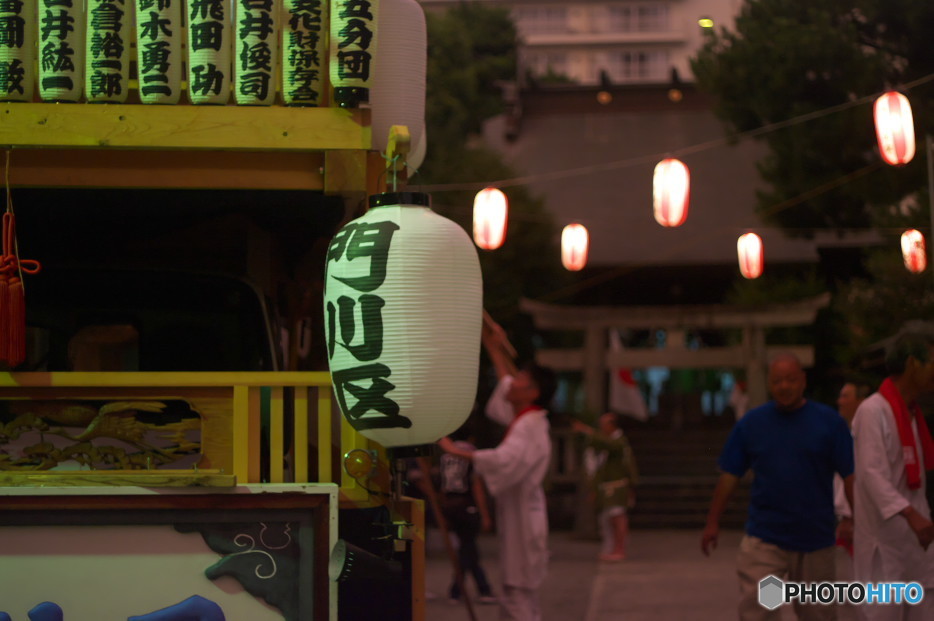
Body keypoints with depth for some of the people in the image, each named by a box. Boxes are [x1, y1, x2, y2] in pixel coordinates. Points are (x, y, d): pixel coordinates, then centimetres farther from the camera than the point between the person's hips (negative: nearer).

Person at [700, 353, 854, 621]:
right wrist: (713, 522, 5)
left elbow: (850, 477, -1)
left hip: (815, 538, 0)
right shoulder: (751, 423, 3)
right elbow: (729, 476, 7)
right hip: (763, 538, 0)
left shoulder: (829, 422, -1)